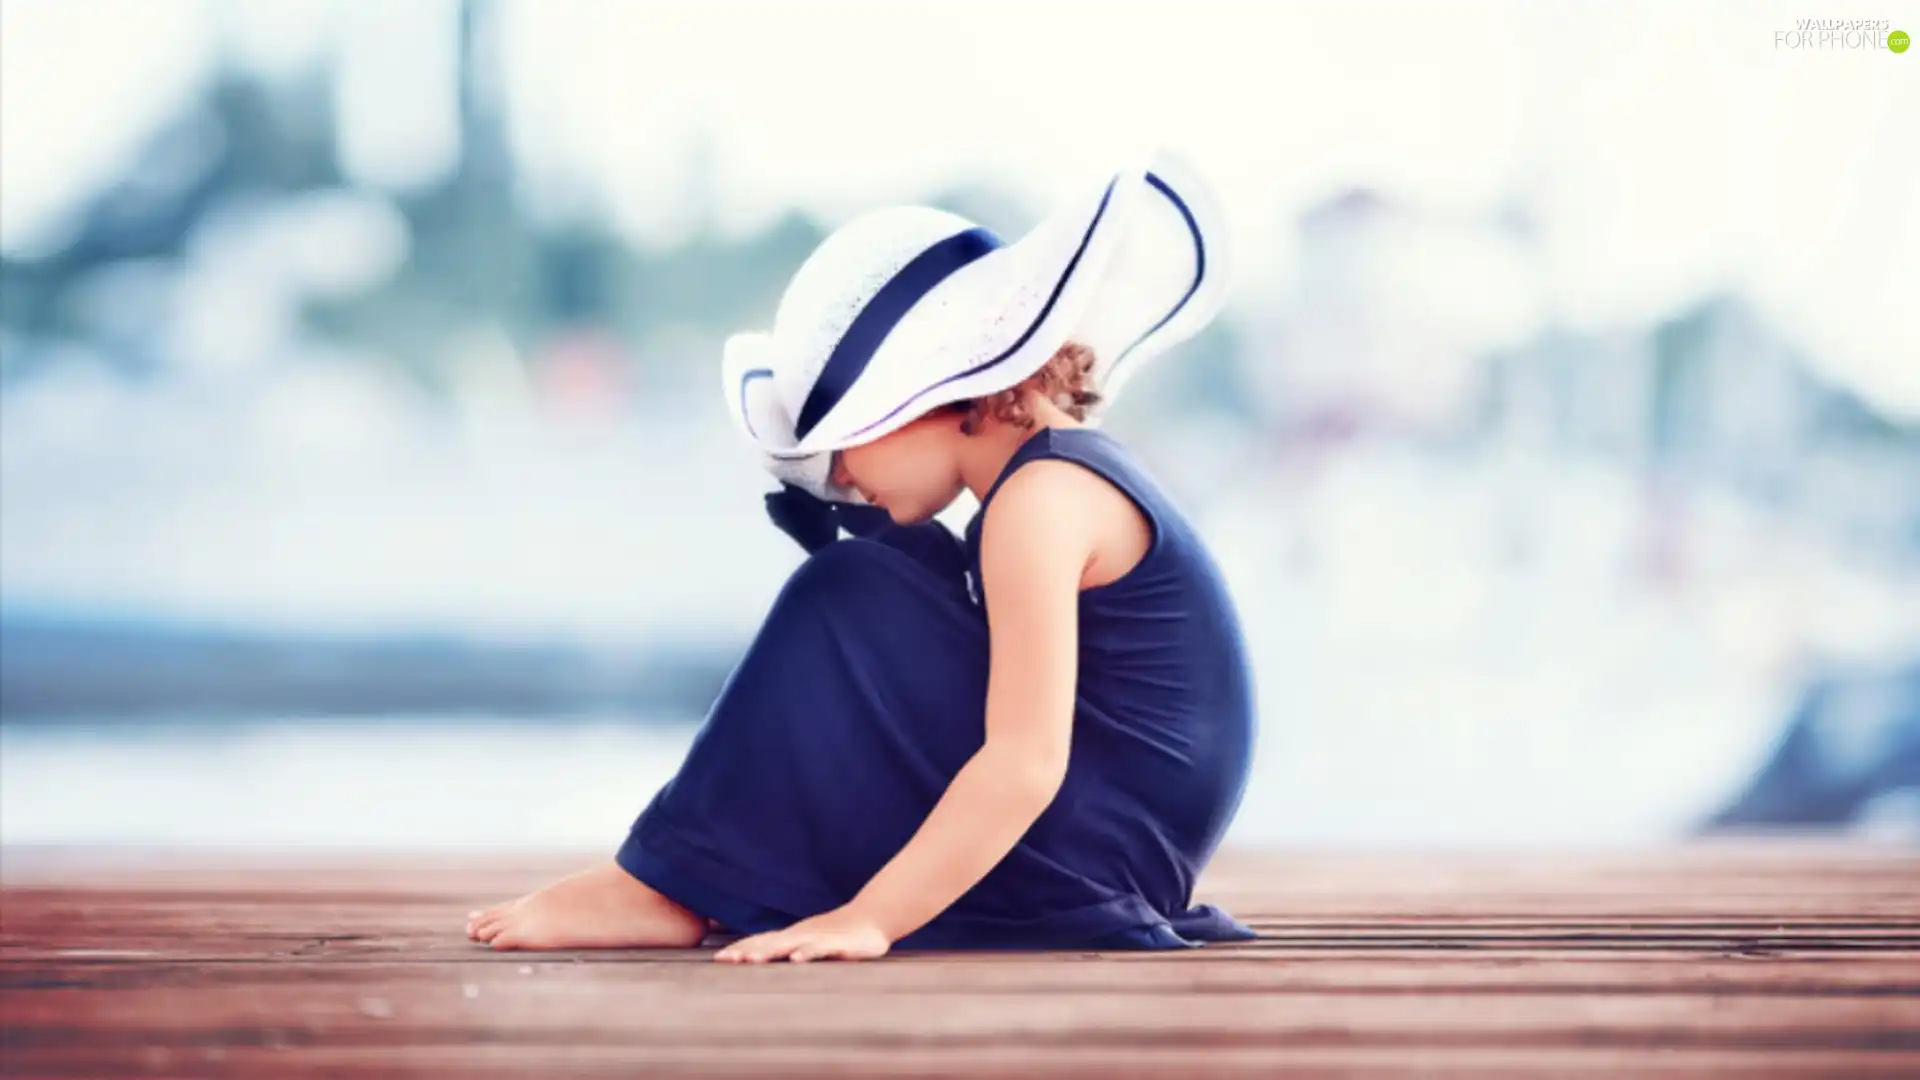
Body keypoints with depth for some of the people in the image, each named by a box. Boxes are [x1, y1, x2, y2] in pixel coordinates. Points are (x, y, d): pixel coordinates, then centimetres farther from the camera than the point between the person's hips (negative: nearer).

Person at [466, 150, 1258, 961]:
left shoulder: (1043, 495, -16)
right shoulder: (1073, 473, 15)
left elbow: (1026, 765, -25)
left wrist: (867, 918, -26)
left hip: (1098, 856, -10)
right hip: (1108, 850, 10)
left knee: (850, 598, -10)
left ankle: (675, 890, -6)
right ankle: (733, 873, 6)